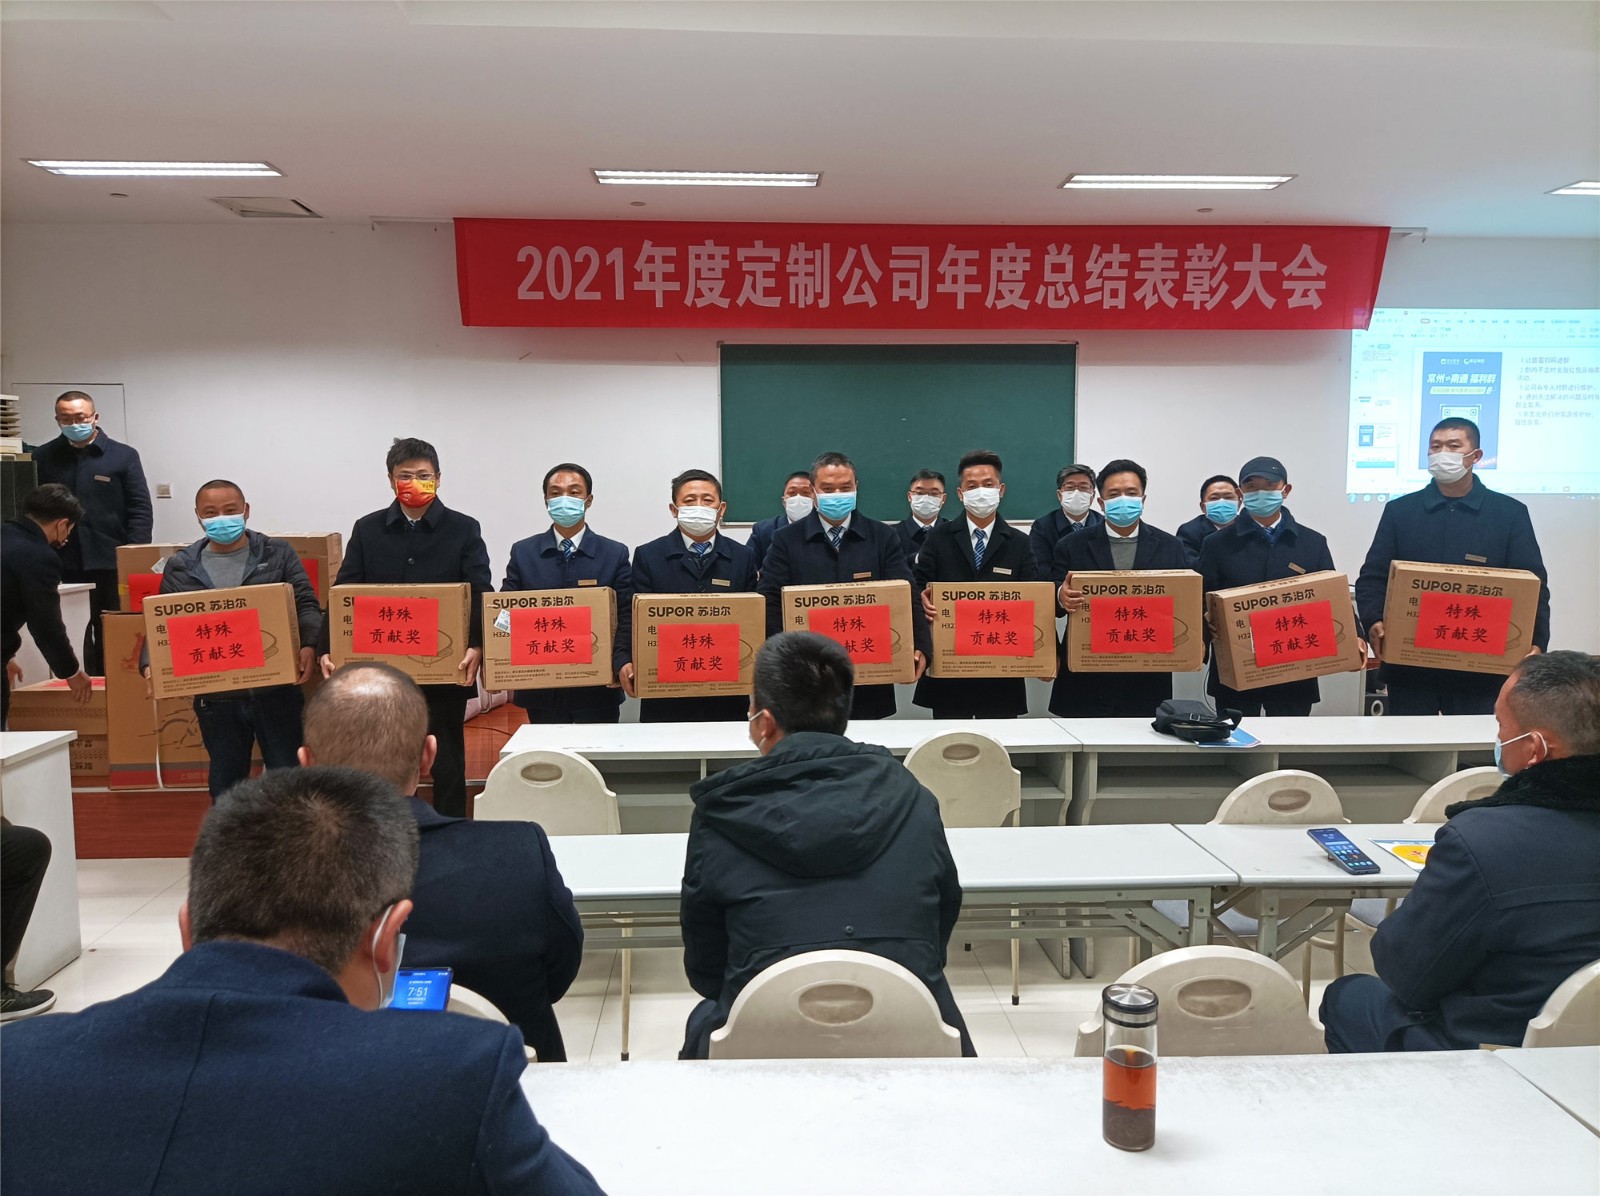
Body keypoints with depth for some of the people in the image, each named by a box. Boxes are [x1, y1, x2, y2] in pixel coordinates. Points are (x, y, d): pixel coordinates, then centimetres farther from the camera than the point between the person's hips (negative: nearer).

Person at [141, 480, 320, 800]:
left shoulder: (278, 554, 4)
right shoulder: (180, 568, 8)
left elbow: (306, 605, -2)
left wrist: (309, 645, -21)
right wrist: (151, 665, -10)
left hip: (276, 690, -2)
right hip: (216, 697, 2)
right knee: (225, 783, 15)